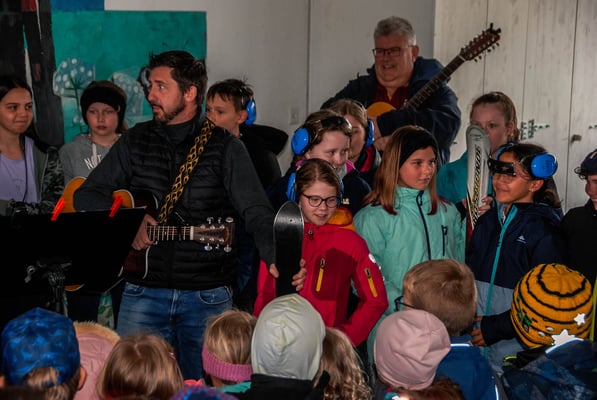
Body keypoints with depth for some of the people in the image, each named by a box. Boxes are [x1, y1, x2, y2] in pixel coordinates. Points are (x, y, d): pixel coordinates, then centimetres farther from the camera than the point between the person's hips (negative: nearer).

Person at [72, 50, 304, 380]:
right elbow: (86, 194, 9)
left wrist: (277, 259, -28)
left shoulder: (225, 147, -2)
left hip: (207, 295, -2)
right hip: (143, 290, 2)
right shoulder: (135, 141, 7)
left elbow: (256, 211, -10)